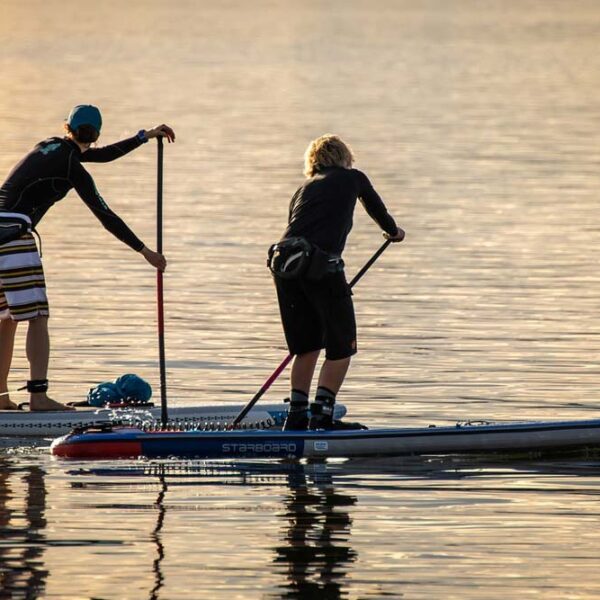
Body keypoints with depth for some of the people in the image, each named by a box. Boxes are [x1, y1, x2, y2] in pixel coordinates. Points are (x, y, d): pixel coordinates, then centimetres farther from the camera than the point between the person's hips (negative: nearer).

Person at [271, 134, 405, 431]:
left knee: (307, 346, 19)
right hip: (321, 265, -5)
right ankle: (321, 415, -1)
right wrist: (393, 231, 57)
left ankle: (296, 416, 18)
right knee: (341, 347, 7)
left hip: (284, 262, 5)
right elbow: (377, 209, 34)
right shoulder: (353, 178, 18)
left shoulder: (302, 190, 27)